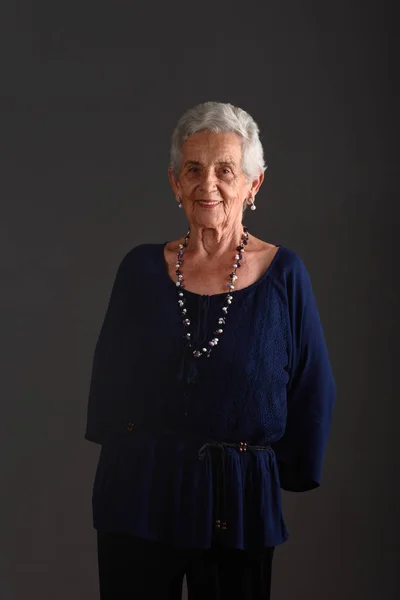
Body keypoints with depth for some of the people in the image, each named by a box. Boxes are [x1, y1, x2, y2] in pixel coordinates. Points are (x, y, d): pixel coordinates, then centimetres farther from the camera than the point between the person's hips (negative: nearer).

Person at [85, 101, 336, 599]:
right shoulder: (142, 268, 1)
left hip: (239, 502, -1)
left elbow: (313, 393, 2)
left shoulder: (283, 274, -4)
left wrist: (285, 473, 4)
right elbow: (107, 380, 10)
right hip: (138, 497, 2)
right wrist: (128, 453, 7)